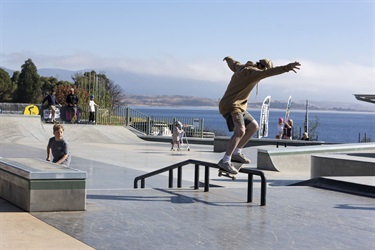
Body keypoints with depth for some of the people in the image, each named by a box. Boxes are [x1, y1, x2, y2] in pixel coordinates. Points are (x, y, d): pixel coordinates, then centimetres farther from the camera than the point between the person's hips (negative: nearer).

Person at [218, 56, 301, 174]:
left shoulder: (242, 67, 13)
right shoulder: (251, 72, -17)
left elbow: (233, 63, 37)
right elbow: (269, 72, -33)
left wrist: (228, 58, 60)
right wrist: (286, 68, -43)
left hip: (239, 107, 11)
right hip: (231, 106, -11)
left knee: (253, 126, 15)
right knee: (240, 131, -27)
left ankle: (236, 153, 18)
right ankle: (225, 161, -26)